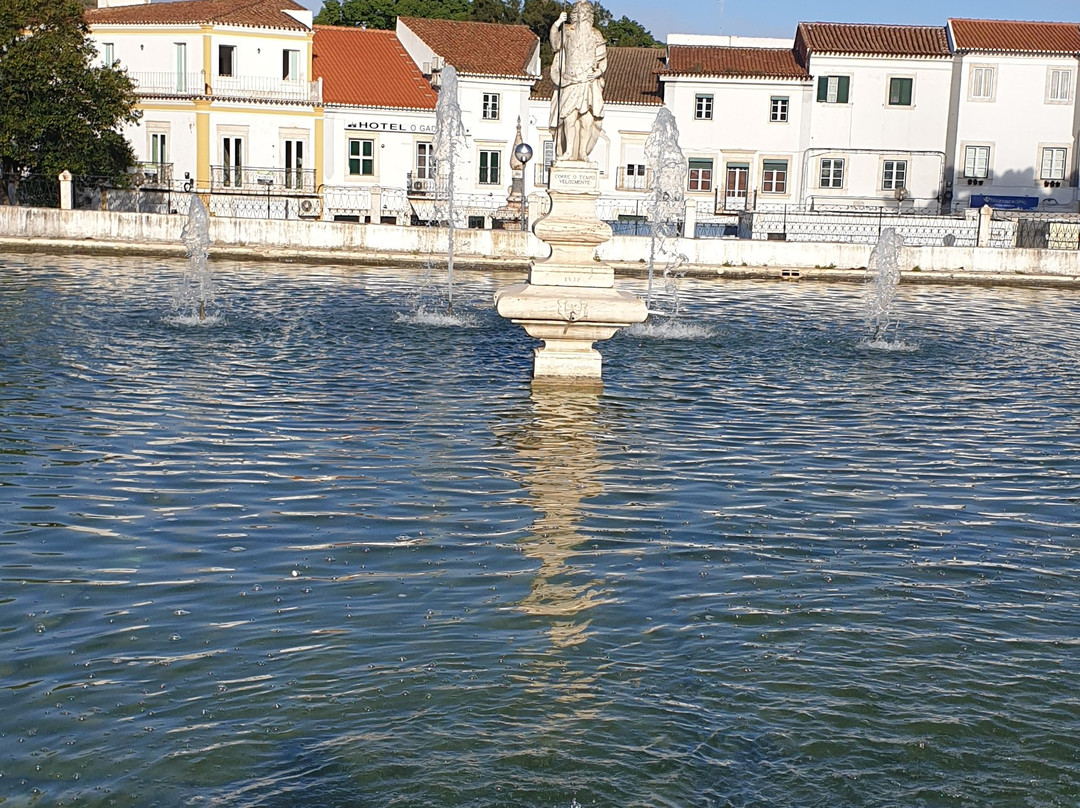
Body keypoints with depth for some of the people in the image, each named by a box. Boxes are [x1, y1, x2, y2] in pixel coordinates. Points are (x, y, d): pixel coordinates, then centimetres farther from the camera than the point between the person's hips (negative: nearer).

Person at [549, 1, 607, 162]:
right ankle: (568, 150, -9)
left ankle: (583, 152, -1)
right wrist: (556, 25, -16)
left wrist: (599, 71, -7)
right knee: (569, 116, -14)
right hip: (570, 82, -1)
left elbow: (602, 58, 11)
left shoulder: (595, 35, 11)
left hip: (589, 83, 1)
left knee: (587, 118, -7)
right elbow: (556, 45, -5)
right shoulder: (567, 31, 9)